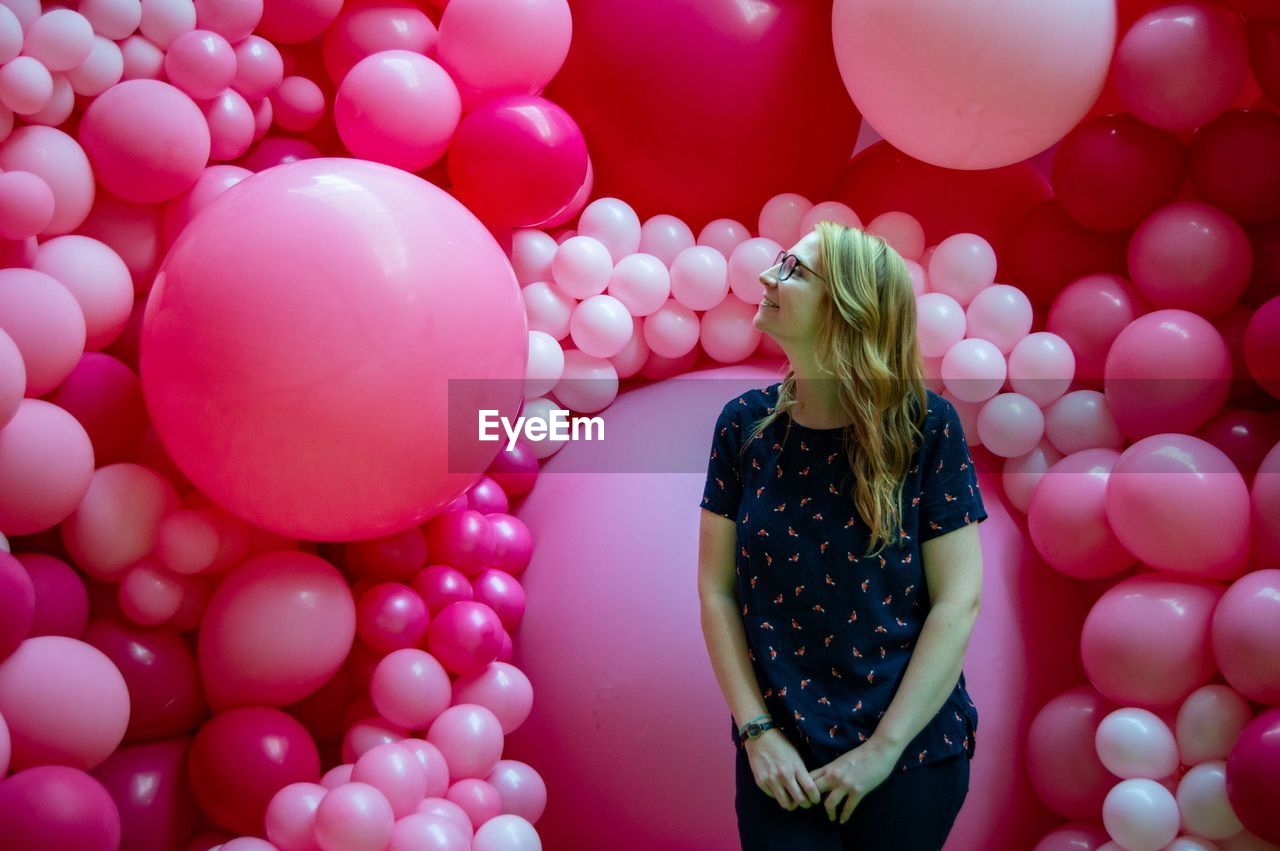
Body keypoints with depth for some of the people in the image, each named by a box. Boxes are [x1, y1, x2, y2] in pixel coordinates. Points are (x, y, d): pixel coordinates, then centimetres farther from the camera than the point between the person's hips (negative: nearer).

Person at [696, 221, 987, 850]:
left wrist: (883, 748, -13)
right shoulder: (746, 425, -3)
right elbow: (717, 591, -1)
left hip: (912, 756, -1)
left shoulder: (926, 427, -10)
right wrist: (757, 732, -9)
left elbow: (957, 601, -11)